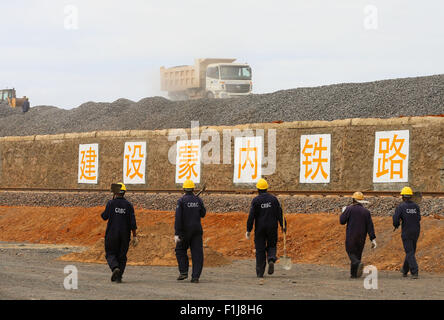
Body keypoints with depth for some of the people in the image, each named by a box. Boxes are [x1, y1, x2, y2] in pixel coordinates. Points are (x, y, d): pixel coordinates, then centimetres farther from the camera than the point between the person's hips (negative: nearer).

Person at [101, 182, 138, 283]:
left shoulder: (111, 203, -7)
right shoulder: (128, 205, 0)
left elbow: (105, 217, 1)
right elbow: (132, 221, -4)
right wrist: (134, 236, -1)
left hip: (112, 234, -2)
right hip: (125, 235, 2)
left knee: (110, 254, 8)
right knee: (122, 256, 11)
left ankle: (115, 268, -21)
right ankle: (118, 277, 8)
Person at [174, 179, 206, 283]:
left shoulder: (181, 200, -8)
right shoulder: (198, 200, 2)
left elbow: (178, 217, -15)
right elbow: (203, 214, 16)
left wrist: (176, 234, -16)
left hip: (185, 231, -3)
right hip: (197, 230, 3)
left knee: (180, 250, 16)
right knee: (197, 253, 3)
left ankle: (183, 272, 4)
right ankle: (195, 276, -4)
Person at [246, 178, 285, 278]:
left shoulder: (255, 200, -6)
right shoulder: (273, 199, 1)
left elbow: (251, 216, -9)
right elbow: (280, 213, 1)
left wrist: (248, 230, -5)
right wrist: (283, 226, 7)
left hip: (260, 229, -2)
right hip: (272, 228, 2)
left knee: (260, 250, 5)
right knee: (271, 246, 16)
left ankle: (260, 272, 4)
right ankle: (271, 260, -15)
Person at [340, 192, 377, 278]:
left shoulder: (349, 209, -6)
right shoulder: (366, 212, 4)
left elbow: (342, 221, -5)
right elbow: (370, 226, -1)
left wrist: (343, 212, 13)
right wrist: (373, 239, -2)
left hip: (351, 237, -4)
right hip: (361, 238, 4)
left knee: (351, 253, 3)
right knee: (358, 254, 14)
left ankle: (358, 263, -28)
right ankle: (354, 273, 15)